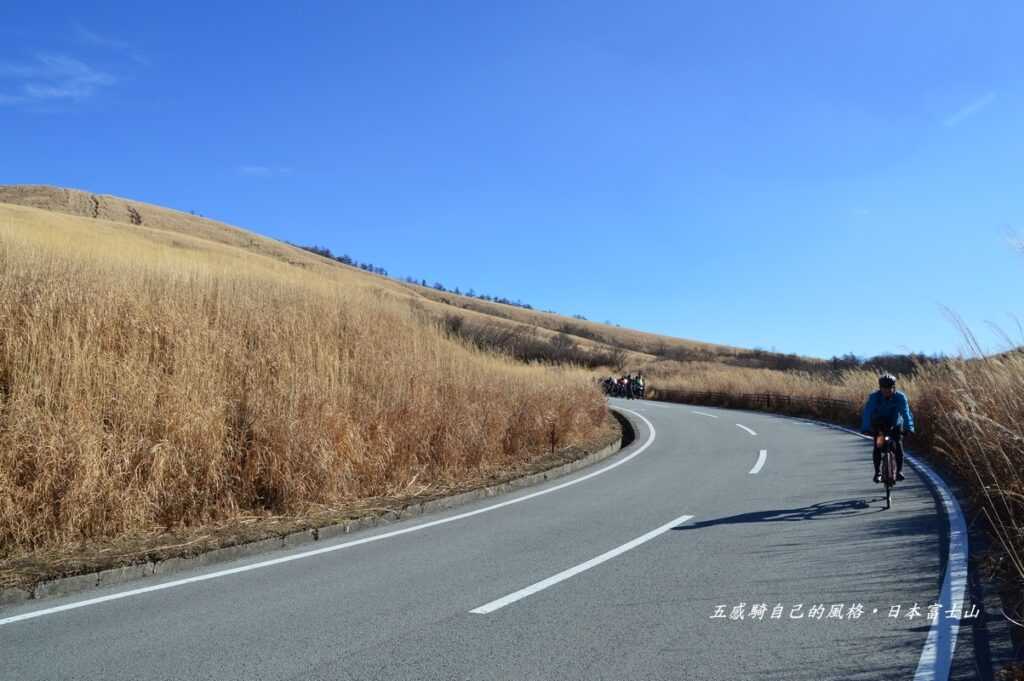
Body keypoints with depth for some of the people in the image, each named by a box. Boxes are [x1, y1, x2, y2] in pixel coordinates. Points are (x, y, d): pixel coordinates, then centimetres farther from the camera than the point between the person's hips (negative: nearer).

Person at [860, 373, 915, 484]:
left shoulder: (900, 397, -22)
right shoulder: (874, 397, -23)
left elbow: (906, 412, -28)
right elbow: (867, 413, -29)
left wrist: (909, 427, -42)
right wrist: (865, 428, -40)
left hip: (895, 425, 0)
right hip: (878, 425, 0)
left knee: (898, 445, -17)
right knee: (877, 447, -13)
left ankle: (899, 471, -3)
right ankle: (877, 472, -2)